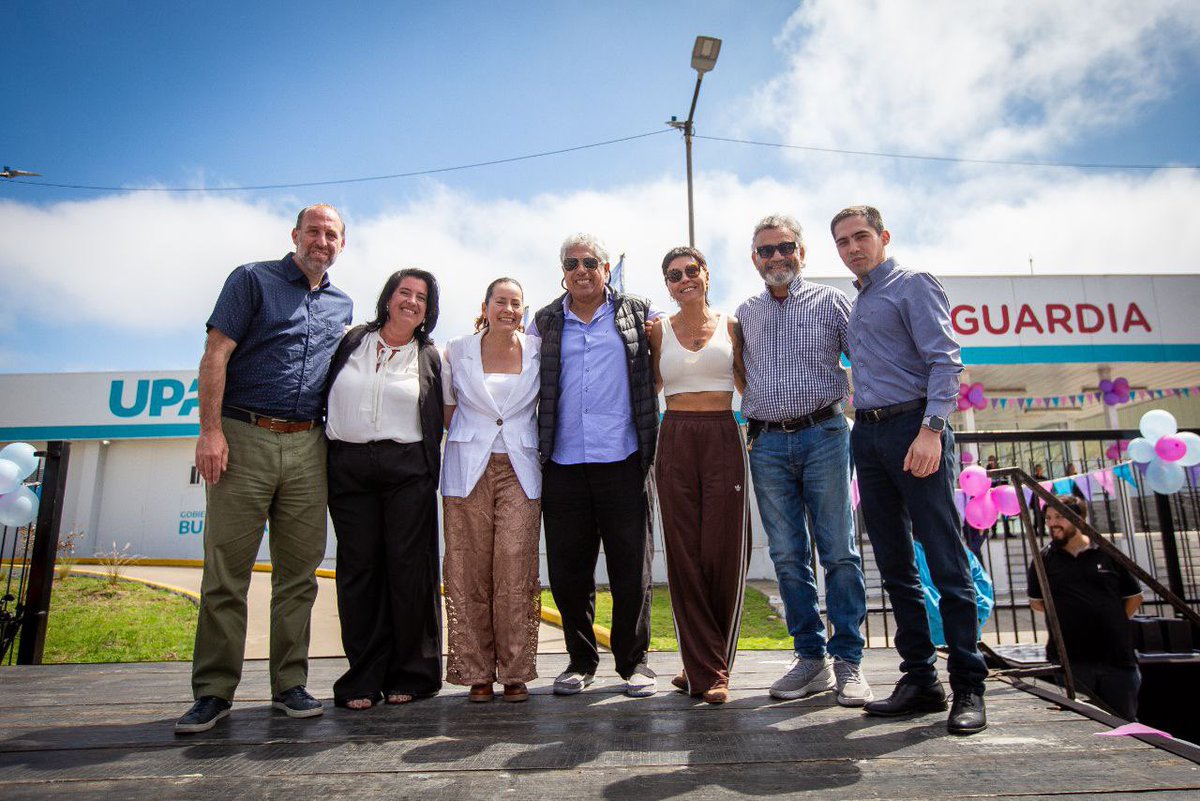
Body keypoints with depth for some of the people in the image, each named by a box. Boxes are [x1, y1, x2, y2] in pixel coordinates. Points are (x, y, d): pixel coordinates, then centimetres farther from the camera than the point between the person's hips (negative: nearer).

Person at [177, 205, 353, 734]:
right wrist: (211, 429, -13)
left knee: (298, 572, 5)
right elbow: (216, 355, -3)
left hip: (307, 447, 4)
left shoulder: (343, 306, 19)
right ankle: (213, 692, 9)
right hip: (244, 437, -3)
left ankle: (289, 684, 14)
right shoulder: (253, 280, 6)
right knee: (226, 572, -1)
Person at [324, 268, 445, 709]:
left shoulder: (429, 357, 10)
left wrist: (429, 474, 3)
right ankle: (364, 678, 11)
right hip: (348, 468, 1)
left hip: (407, 470, -1)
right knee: (358, 568, 2)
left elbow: (435, 424, 11)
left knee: (409, 568, -2)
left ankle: (410, 675, 11)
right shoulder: (351, 341, 11)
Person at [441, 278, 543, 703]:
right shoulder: (457, 352, 7)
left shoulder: (538, 351, 6)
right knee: (469, 573, 0)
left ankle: (515, 673, 7)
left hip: (520, 472, 0)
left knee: (516, 571, -6)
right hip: (468, 471, 0)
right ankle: (476, 672, 12)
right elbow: (447, 409, 16)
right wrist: (471, 440, 7)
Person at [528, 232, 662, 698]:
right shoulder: (545, 323, 14)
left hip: (622, 460, -2)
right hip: (563, 463, 2)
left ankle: (633, 660, 18)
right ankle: (580, 660, 23)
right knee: (568, 569, 7)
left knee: (631, 565, 2)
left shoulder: (638, 313, 9)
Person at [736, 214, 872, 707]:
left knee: (839, 551, -2)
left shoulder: (831, 302, 6)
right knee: (788, 556, 5)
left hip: (823, 435, -3)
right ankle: (811, 658, 15)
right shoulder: (744, 314, 15)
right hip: (767, 445, 3)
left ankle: (848, 660, 8)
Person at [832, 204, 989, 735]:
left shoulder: (913, 285, 1)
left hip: (912, 424, -7)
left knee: (946, 561, -5)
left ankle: (968, 686, 3)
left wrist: (931, 428, -21)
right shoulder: (855, 303, 22)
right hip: (867, 433, 8)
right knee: (894, 565, 8)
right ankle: (920, 679, 16)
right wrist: (863, 423, 10)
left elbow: (945, 360, -10)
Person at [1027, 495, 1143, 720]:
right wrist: (1068, 617, 3)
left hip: (1117, 657, 1)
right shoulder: (1044, 559, 3)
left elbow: (1134, 597, 12)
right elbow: (1036, 602, 12)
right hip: (1070, 660, -1)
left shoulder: (1107, 553, 2)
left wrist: (1114, 624, 4)